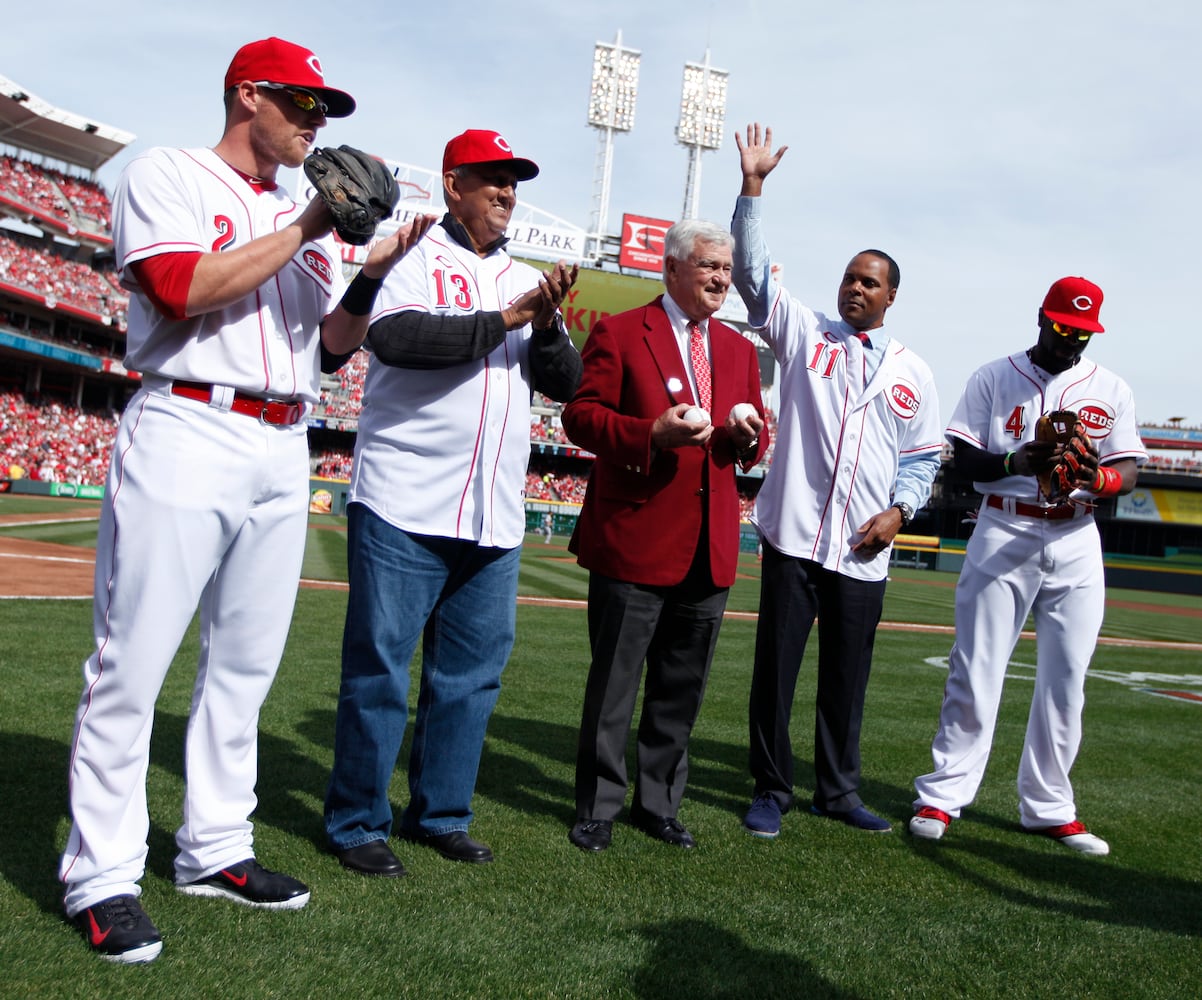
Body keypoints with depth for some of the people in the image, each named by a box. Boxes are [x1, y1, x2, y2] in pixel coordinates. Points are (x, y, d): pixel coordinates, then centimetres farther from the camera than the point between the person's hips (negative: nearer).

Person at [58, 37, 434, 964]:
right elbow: (182, 289, -13)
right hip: (188, 435, -7)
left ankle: (214, 849, 20)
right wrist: (302, 230, -11)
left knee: (246, 662, 9)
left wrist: (371, 273, -2)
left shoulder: (306, 216, 22)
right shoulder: (167, 175, 4)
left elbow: (337, 342, 16)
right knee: (133, 661, -5)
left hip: (283, 453, 7)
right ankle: (103, 876, 2)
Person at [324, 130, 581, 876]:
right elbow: (395, 335, -19)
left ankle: (442, 814, 25)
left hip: (495, 520, 6)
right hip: (405, 508, -6)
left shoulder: (528, 282, 17)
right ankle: (357, 821, 13)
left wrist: (548, 325, -9)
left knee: (473, 673, 11)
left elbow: (566, 383, 11)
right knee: (380, 667, 0)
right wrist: (504, 319, -17)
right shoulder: (413, 257, 0)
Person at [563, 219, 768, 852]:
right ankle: (597, 808, 18)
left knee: (681, 690, 14)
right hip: (634, 542, -5)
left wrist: (749, 433, -6)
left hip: (709, 551, 6)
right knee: (614, 686, 4)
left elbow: (753, 449, 19)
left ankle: (658, 804, 28)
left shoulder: (740, 350, 16)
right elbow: (581, 414, -6)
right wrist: (652, 434, -20)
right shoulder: (619, 333, -1)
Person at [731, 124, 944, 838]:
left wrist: (900, 511, -2)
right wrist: (753, 185, -7)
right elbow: (753, 271, -1)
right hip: (793, 537, -2)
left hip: (864, 551, 2)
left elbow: (924, 456, 15)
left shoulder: (913, 372, 12)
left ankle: (839, 790, 26)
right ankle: (772, 791, 17)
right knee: (776, 669, 2)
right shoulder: (806, 333, 7)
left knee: (848, 677, 10)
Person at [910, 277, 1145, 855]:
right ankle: (943, 796, 4)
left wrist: (1096, 477, -20)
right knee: (976, 670, -4)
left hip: (1075, 542, 3)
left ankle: (1047, 807, 16)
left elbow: (1129, 472, 4)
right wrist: (1015, 462, -21)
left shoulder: (1111, 390, 10)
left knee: (1066, 679, 4)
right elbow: (963, 457, -1)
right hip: (1003, 533, -2)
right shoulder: (994, 378, 5)